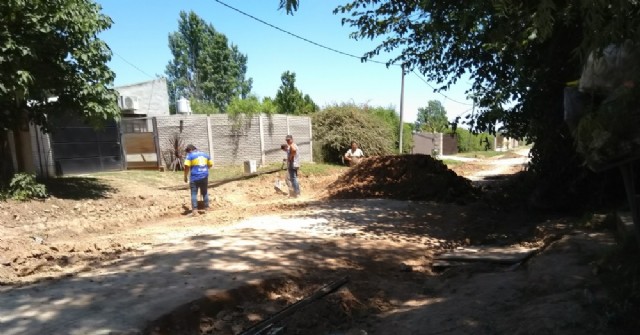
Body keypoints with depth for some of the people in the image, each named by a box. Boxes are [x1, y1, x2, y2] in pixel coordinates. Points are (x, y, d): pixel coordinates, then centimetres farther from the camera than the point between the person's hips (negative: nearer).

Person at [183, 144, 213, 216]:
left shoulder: (190, 155, -3)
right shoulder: (205, 154, 13)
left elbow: (187, 166, -12)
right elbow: (210, 164, 20)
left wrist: (185, 177, -3)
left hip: (195, 177, -5)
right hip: (204, 176, 5)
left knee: (194, 193, -1)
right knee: (205, 192, 16)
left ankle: (194, 210, -6)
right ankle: (207, 208, 21)